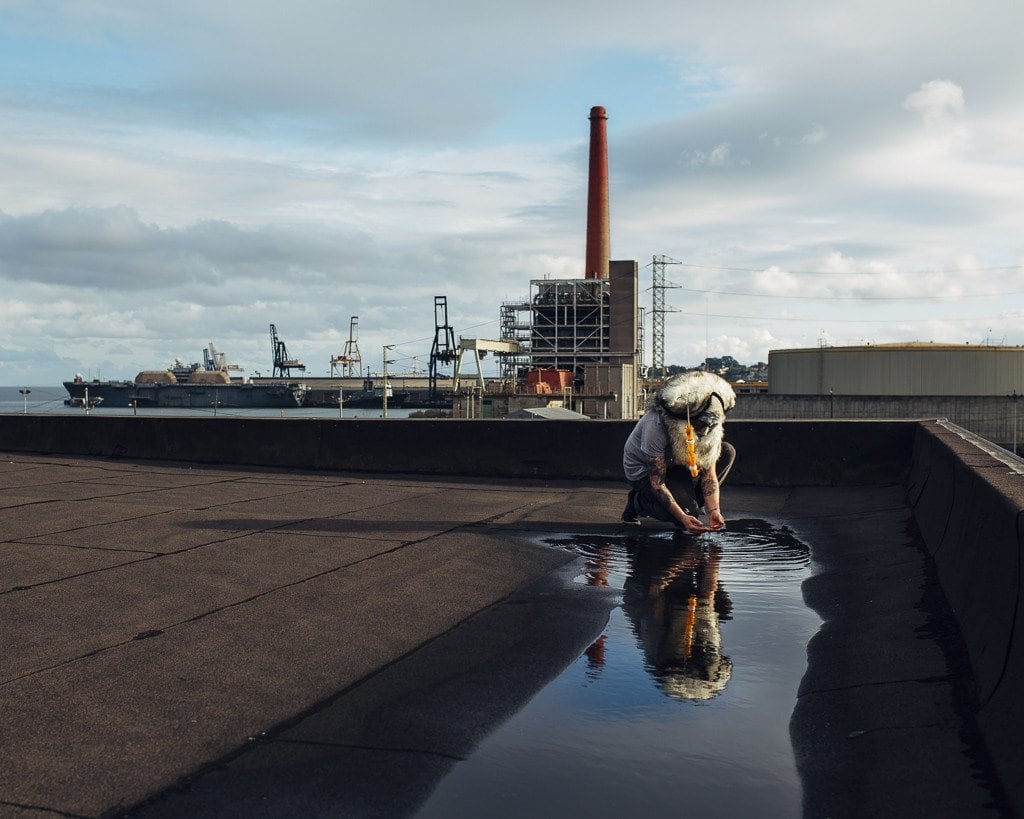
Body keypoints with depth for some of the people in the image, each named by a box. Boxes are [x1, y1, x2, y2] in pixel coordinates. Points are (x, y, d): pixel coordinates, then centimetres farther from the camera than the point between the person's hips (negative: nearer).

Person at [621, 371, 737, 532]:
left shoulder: (704, 423, -17)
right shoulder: (655, 425, -36)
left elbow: (709, 474, -14)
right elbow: (657, 483, -32)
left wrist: (714, 510, -30)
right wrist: (683, 517, -39)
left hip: (675, 465, 6)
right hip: (643, 471, -6)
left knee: (727, 452, -9)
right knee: (687, 511, -27)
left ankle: (690, 498, -2)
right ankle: (637, 501, -1)